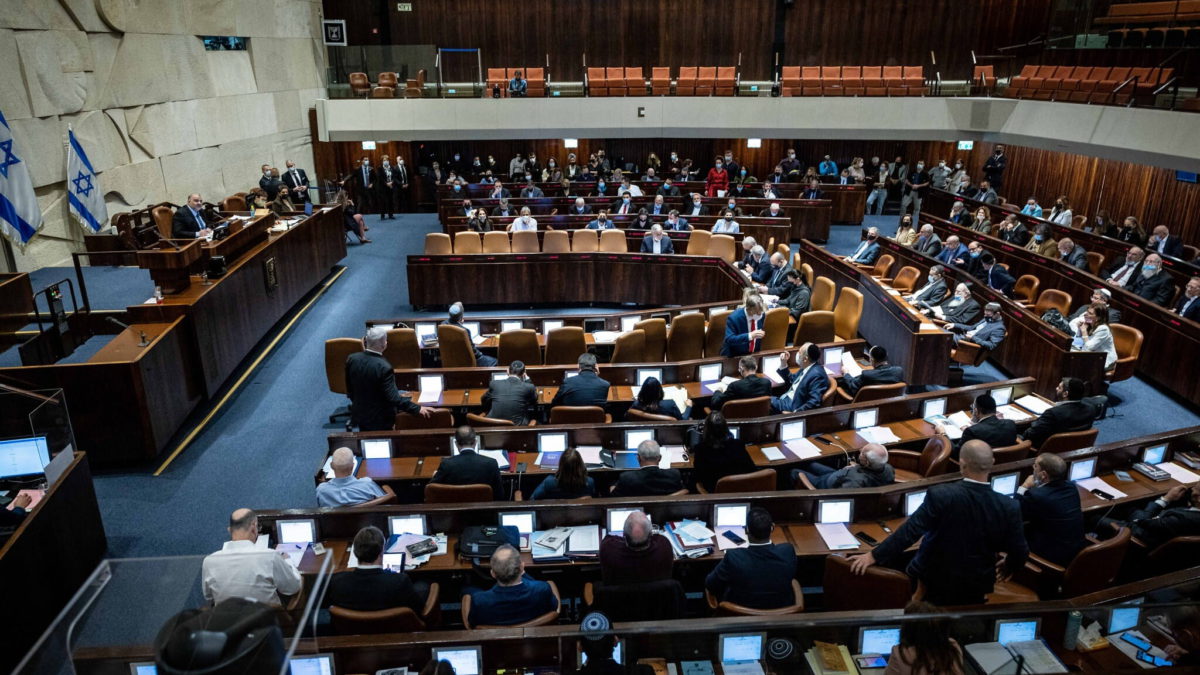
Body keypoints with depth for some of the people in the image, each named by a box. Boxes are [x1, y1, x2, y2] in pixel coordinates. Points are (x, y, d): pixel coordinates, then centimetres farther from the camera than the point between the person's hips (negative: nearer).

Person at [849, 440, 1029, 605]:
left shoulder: (940, 495, -25)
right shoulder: (1009, 508, -16)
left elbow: (910, 531, -25)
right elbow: (1020, 553, -6)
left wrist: (873, 556, -19)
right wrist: (1008, 568, 18)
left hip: (935, 581, -2)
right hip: (976, 588, 3)